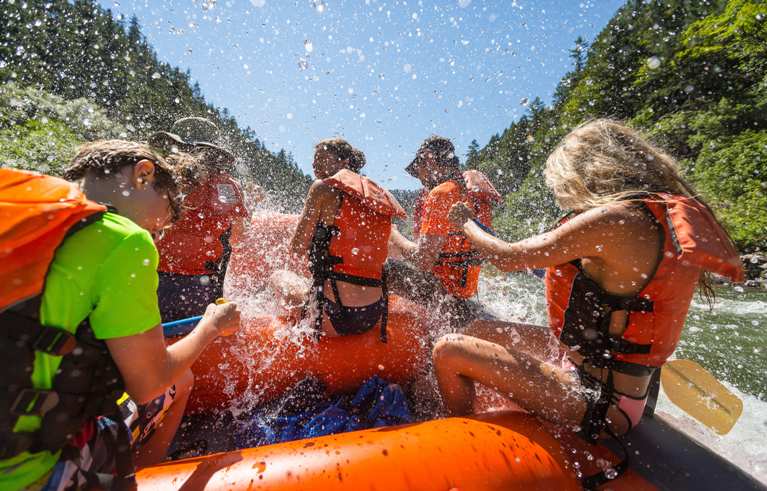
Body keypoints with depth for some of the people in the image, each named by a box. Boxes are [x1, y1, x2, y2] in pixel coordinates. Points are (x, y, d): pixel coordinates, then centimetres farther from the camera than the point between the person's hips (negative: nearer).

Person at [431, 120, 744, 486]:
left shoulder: (615, 219, -24)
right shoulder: (665, 215, 4)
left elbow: (509, 258, -17)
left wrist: (465, 222, 1)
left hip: (599, 402, -10)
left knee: (449, 352, -12)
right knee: (479, 332, 15)